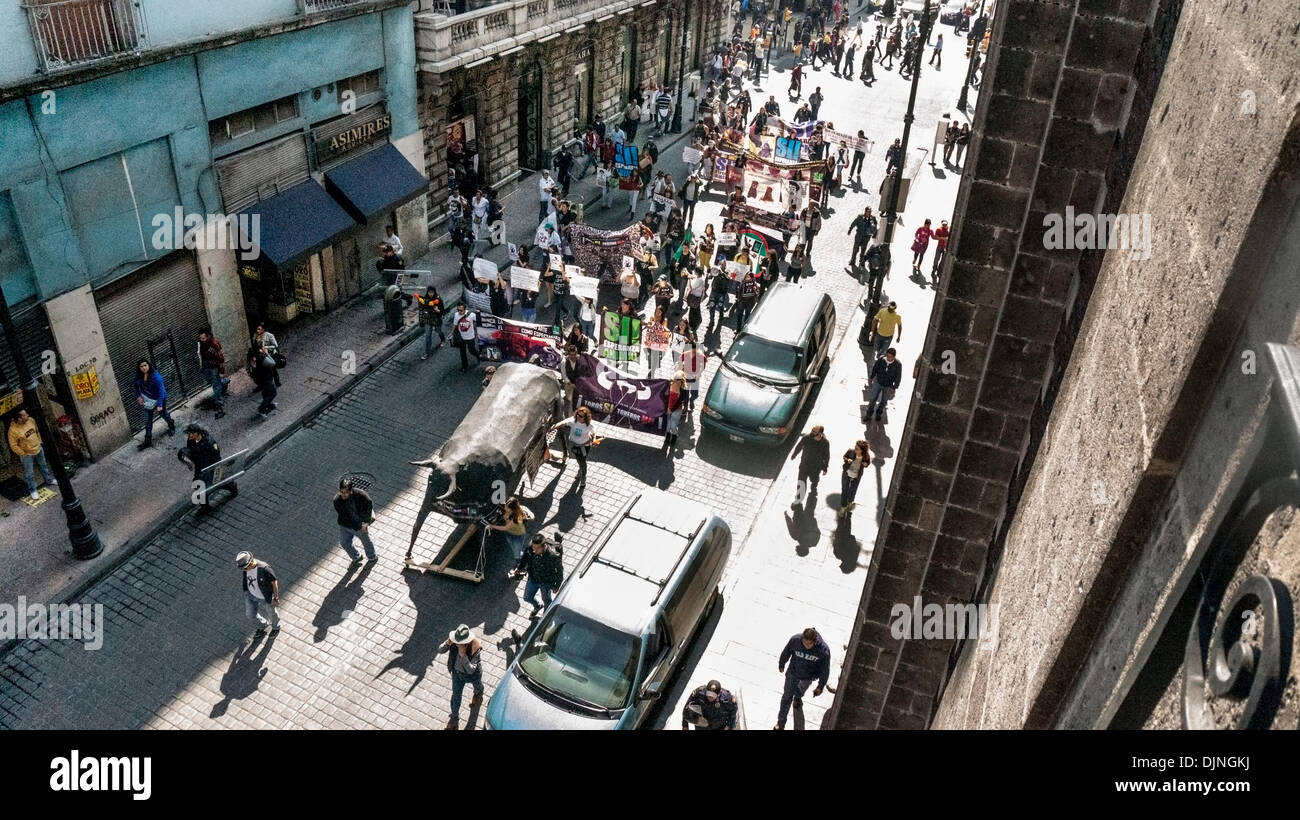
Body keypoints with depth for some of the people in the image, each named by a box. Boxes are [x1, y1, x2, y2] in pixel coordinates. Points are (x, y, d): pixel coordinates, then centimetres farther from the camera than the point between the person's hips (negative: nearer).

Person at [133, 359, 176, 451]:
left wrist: (159, 404, -31)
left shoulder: (155, 376, -28)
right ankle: (148, 440, 9)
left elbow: (161, 390, -28)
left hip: (158, 399, -4)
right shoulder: (138, 377, -11)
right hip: (148, 400, 4)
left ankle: (171, 426, 52)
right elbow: (136, 387, 11)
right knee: (148, 420, 4)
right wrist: (138, 396, -6)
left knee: (163, 413, 20)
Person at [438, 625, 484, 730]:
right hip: (457, 673, 3)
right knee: (456, 696, 18)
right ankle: (455, 718, 43)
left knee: (477, 686, 32)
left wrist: (463, 655, -52)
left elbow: (470, 670, -41)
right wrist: (447, 643, -39)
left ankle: (478, 695, 68)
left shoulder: (476, 648, -42)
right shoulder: (454, 642, -29)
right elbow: (439, 651, -18)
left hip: (473, 675, -2)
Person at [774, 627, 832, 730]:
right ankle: (781, 723, 32)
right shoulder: (795, 640, -35)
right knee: (787, 697, 12)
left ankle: (797, 698, 68)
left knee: (801, 690, 32)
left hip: (808, 677, 0)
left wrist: (820, 686, -9)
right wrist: (781, 664, 6)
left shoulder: (824, 650, -36)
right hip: (793, 673, 0)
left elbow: (825, 670, -19)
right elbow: (786, 652, -12)